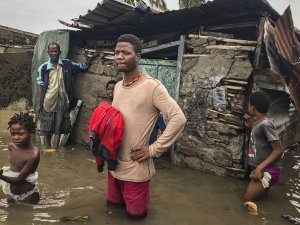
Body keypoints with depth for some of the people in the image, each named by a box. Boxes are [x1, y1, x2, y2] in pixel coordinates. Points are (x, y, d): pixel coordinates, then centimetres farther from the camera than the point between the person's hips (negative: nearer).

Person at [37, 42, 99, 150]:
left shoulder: (67, 64, -1)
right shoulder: (43, 68, -4)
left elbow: (83, 67, 11)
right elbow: (41, 87, 0)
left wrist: (92, 57, 0)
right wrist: (40, 104, 2)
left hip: (62, 102, 1)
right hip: (48, 102, 0)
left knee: (59, 127, 6)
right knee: (47, 127, 10)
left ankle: (55, 148, 16)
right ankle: (48, 147, 29)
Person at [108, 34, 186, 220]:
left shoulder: (152, 86, -19)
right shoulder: (117, 86, 6)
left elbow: (179, 119, -25)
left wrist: (154, 149, -21)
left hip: (136, 167, -7)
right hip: (114, 162, 7)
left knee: (135, 213, 10)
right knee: (113, 202, 22)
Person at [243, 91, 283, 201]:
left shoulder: (266, 124, -19)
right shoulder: (258, 123, 7)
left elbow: (278, 150, -18)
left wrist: (260, 167, -23)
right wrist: (251, 125, 10)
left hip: (267, 170, -9)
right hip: (259, 168, 9)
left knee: (248, 198, -7)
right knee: (249, 194, 12)